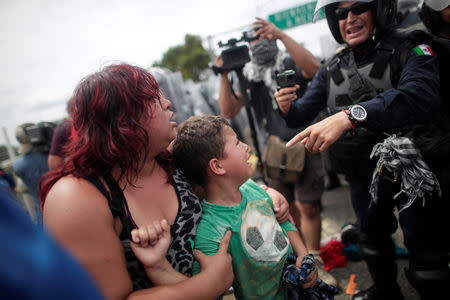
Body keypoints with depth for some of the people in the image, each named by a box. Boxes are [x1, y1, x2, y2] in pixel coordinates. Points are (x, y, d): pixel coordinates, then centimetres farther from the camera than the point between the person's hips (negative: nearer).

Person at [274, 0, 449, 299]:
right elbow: (304, 111, 2)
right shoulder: (332, 69, 2)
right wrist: (289, 108, -23)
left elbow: (421, 95, -36)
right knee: (372, 235, 22)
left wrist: (349, 114, -48)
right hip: (363, 176, 6)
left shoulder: (411, 51, -15)